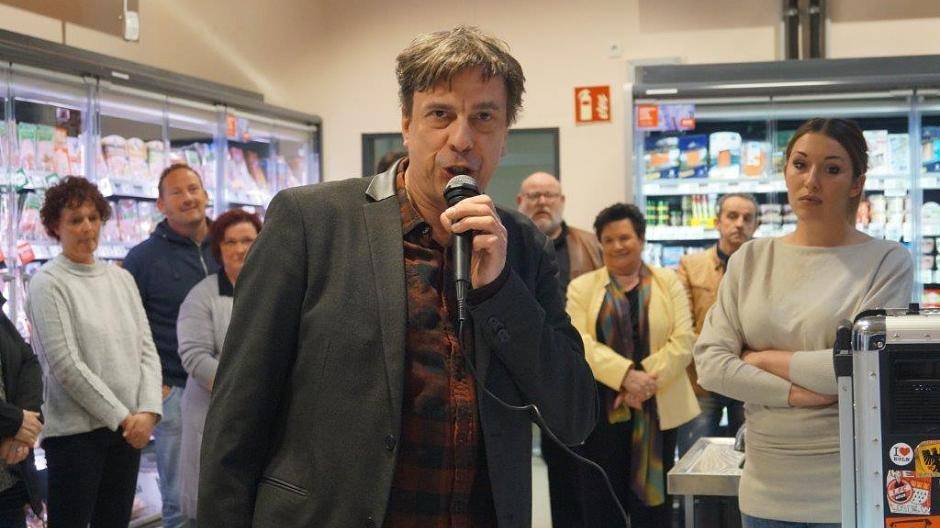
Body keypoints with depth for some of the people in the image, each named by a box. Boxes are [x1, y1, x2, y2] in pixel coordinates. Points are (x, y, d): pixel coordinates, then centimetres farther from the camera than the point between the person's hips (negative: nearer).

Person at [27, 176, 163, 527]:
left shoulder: (121, 278, 11)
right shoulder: (48, 284, -5)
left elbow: (146, 349, 8)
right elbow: (65, 365, -12)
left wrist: (148, 411, -7)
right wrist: (121, 416, -11)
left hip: (129, 429, 5)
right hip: (76, 430, -5)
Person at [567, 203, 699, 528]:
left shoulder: (668, 282, 8)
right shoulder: (582, 287, 6)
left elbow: (683, 340, -2)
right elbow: (579, 343, -7)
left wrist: (648, 379, -16)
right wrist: (626, 375, -20)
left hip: (658, 410, 1)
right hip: (601, 411, -1)